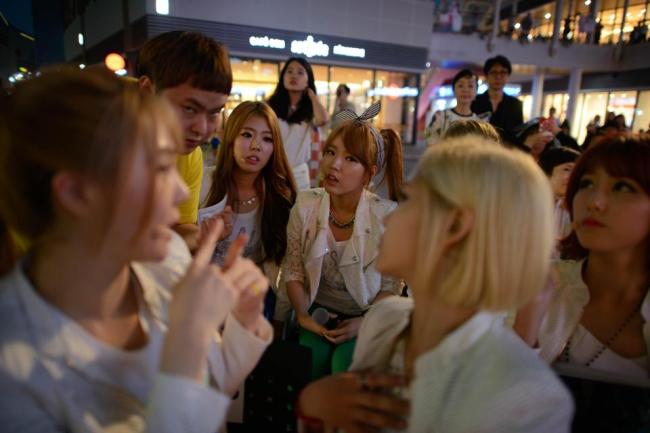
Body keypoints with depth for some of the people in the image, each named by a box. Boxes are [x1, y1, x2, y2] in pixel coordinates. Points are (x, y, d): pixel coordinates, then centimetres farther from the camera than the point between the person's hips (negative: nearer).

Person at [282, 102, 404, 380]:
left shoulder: (387, 216, -15)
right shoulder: (305, 206, -8)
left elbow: (391, 287, -6)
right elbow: (293, 271, 0)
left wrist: (365, 323, -17)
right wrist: (303, 315, -12)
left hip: (366, 317, -1)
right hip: (317, 311, 2)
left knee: (345, 366, -25)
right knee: (308, 362, -22)